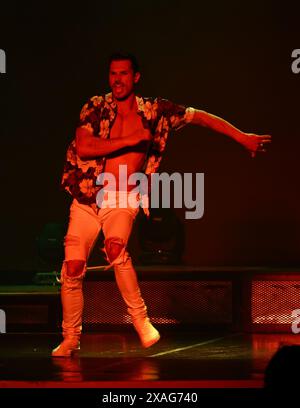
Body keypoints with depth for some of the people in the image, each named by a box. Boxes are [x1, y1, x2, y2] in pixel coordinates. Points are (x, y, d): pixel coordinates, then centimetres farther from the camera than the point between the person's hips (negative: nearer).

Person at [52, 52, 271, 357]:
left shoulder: (154, 111, 1)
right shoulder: (95, 108, -2)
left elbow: (200, 117, 7)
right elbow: (83, 147, -15)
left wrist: (243, 138, 4)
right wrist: (130, 140, -15)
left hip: (123, 200, -1)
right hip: (87, 198, 1)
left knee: (115, 246, -32)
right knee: (72, 269, -5)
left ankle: (141, 321, -19)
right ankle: (70, 339, 14)